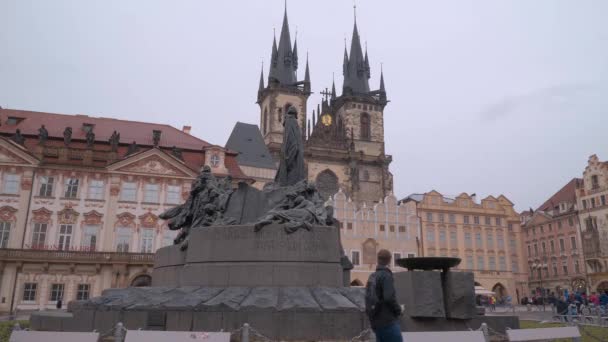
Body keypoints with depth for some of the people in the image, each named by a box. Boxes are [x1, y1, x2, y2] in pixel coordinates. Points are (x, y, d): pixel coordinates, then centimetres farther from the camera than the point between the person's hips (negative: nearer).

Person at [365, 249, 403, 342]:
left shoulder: (372, 277, 12)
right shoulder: (386, 276, -12)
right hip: (388, 321, -8)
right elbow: (389, 298, -21)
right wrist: (398, 310, -5)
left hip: (376, 321, 8)